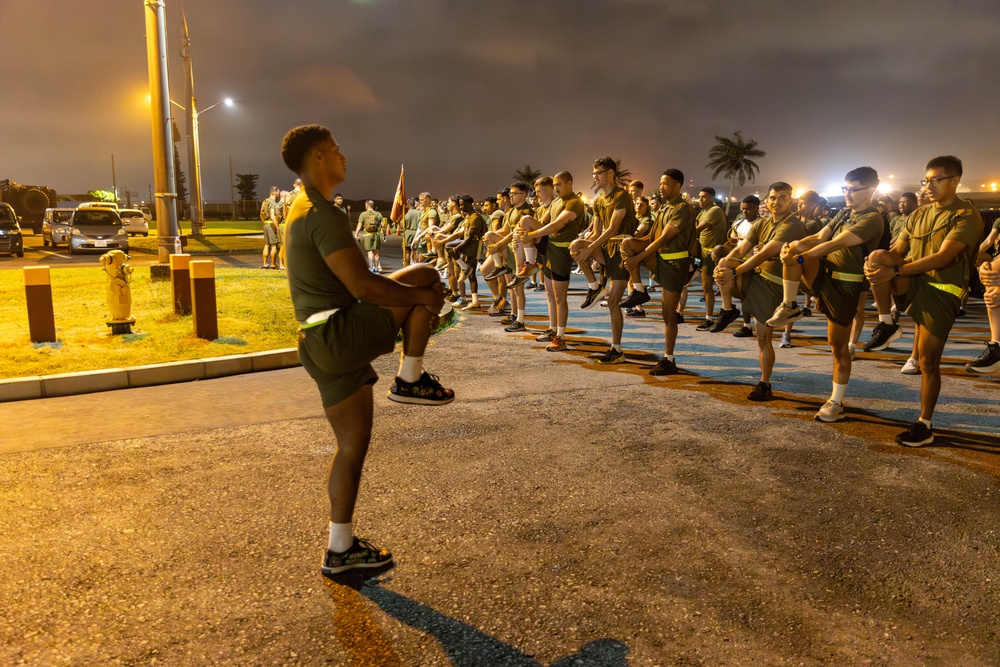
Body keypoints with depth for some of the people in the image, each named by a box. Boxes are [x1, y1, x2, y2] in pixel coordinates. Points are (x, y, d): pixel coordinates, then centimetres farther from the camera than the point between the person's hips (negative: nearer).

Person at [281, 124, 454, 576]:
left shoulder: (301, 211, 20)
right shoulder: (324, 215, -14)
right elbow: (362, 287, -23)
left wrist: (409, 307, 21)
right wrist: (420, 298, -9)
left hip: (324, 344, 10)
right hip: (339, 333, -10)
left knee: (353, 446, 15)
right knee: (425, 278, -5)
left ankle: (341, 549, 24)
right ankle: (410, 380, 1)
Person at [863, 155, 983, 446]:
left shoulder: (967, 216, -8)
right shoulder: (919, 215, 13)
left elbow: (942, 257, -20)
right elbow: (897, 251, 6)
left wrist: (895, 272, -29)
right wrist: (877, 262, -19)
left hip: (941, 292, -5)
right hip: (914, 284, 5)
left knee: (928, 360, -3)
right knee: (878, 256, -24)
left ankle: (925, 425, 11)